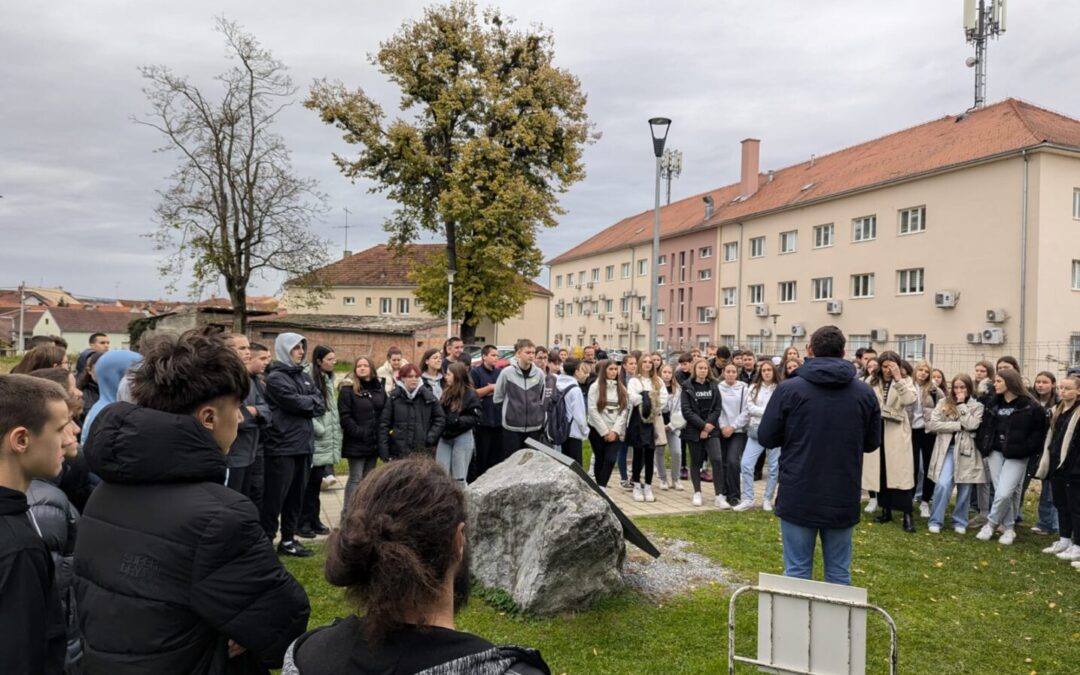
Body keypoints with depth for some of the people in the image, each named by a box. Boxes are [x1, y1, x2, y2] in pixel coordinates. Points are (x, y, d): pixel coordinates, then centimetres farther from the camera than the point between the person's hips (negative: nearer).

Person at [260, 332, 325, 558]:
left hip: (304, 444, 7)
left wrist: (305, 404, -10)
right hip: (282, 446, -7)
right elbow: (296, 403, -19)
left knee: (296, 496, 13)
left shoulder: (305, 375, 15)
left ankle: (288, 540, 23)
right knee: (275, 498, -2)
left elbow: (321, 405, 7)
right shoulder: (275, 377, -7)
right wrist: (312, 401, -2)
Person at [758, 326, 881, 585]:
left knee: (797, 572, 7)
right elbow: (872, 443, 10)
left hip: (798, 496, -2)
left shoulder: (789, 389, -9)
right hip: (844, 499, 2)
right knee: (839, 572, 12)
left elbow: (766, 438, -4)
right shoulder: (865, 392, 0)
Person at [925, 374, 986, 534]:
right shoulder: (943, 403, 7)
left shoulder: (976, 406, 6)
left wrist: (962, 404, -7)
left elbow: (972, 425, -12)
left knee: (964, 488, 5)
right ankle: (936, 521, -1)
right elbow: (933, 424, -5)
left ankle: (960, 522, 21)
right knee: (943, 484, -13)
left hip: (966, 450, 1)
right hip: (947, 448, -1)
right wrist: (959, 426, -9)